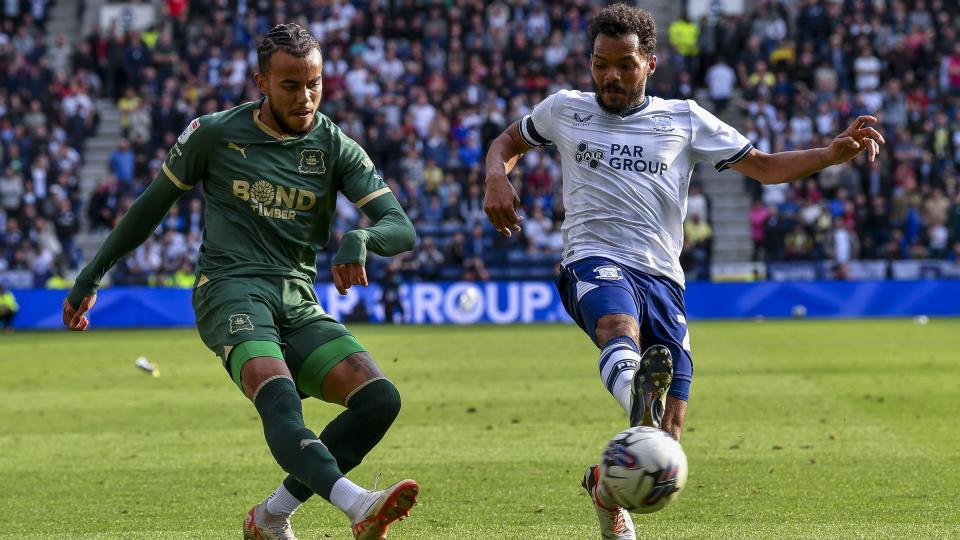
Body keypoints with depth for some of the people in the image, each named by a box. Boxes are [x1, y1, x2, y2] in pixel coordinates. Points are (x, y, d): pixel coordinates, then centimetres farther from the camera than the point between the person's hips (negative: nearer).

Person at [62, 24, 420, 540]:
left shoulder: (336, 147, 9)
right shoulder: (215, 134, 5)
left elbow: (402, 230, 1)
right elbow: (151, 206, 17)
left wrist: (359, 237, -23)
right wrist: (90, 277, 22)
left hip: (300, 304, 4)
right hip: (232, 289, -4)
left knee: (380, 399, -19)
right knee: (279, 399, -34)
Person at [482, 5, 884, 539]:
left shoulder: (684, 119, 14)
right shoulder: (564, 110, 15)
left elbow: (764, 166, 14)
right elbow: (508, 141, 33)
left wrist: (833, 154, -2)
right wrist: (497, 178, 9)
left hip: (662, 279, 2)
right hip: (595, 262, -2)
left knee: (664, 449, -7)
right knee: (620, 328, -40)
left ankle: (606, 484, 25)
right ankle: (638, 400, -75)